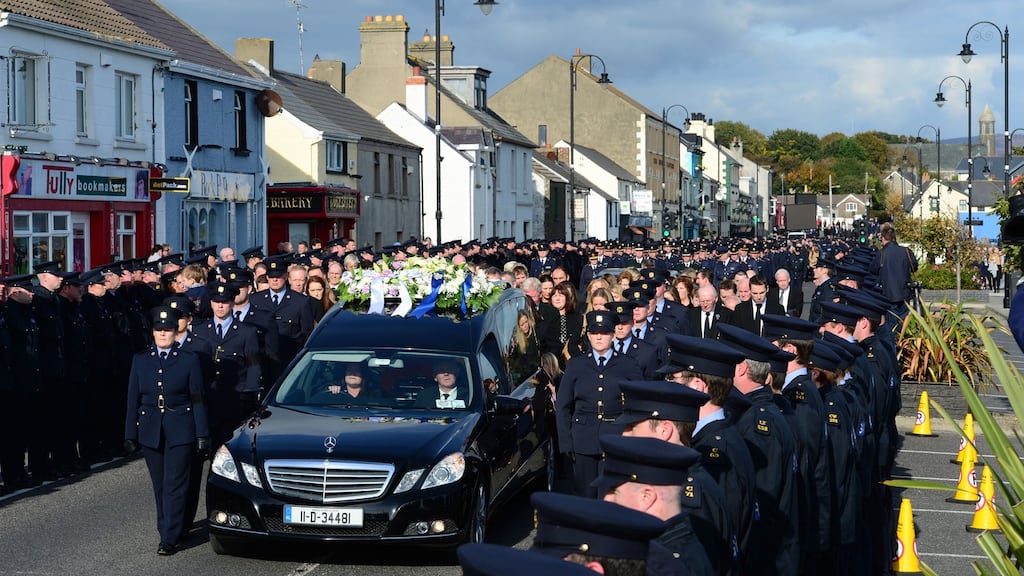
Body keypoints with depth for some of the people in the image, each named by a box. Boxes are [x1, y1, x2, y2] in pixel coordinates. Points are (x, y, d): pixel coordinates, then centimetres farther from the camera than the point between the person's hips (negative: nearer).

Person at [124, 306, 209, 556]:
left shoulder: (189, 360, 0)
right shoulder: (140, 360, 7)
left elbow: (198, 401, 1)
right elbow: (133, 400, 8)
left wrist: (202, 434, -3)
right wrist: (130, 435, 3)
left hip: (180, 431, -3)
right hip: (150, 430, 3)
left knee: (175, 485, -7)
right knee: (160, 486, 10)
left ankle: (169, 538, -6)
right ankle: (165, 531, 23)